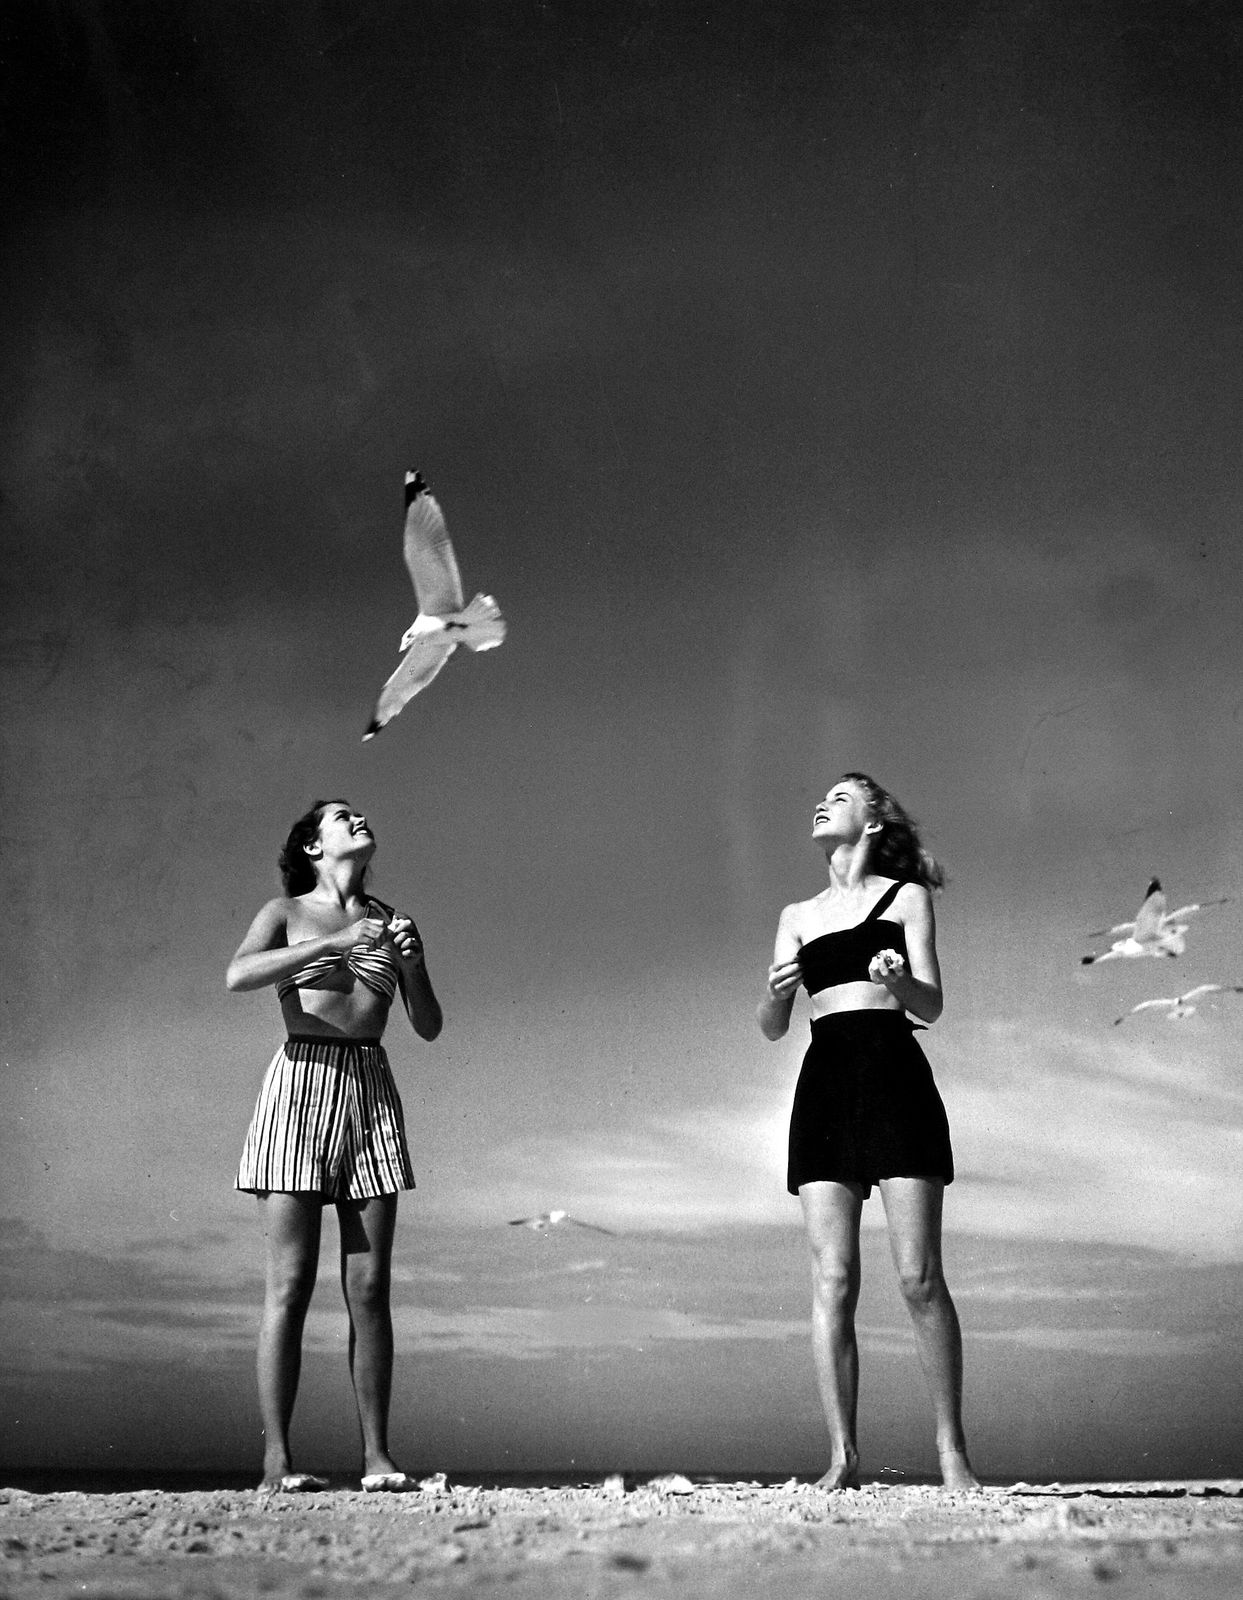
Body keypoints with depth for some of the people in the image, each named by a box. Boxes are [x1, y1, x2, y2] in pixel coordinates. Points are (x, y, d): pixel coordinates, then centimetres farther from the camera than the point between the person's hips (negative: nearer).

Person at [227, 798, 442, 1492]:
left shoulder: (393, 921, 16)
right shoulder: (286, 912, 7)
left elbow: (430, 1026, 14)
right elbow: (238, 976, -13)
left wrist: (409, 961, -4)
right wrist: (335, 941, -18)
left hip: (372, 1090, 3)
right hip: (302, 1082, -3)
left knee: (370, 1288, -1)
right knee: (291, 1283, -7)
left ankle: (377, 1456, 1)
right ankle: (278, 1458, -5)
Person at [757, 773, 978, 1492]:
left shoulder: (906, 896, 12)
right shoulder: (798, 916, 21)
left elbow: (932, 1006, 3)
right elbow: (772, 1027, 14)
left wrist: (900, 980, -20)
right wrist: (777, 989, -8)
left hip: (895, 1078, -3)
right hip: (823, 1085, 3)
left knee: (920, 1276, -10)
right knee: (833, 1278, -6)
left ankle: (952, 1448, -4)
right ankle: (843, 1453, -7)